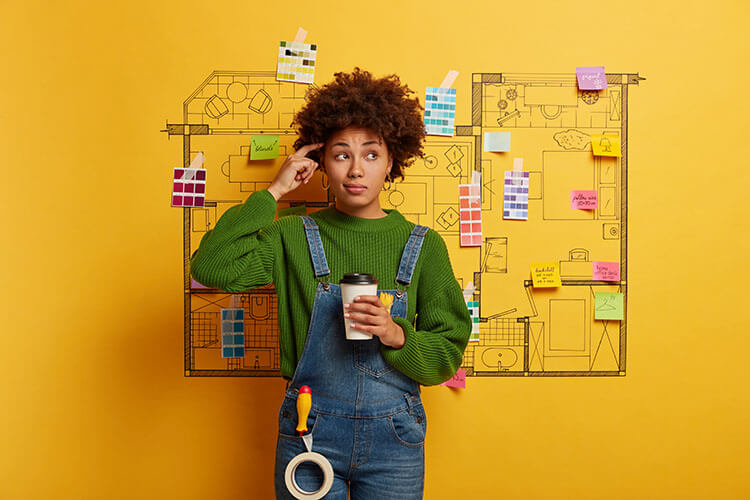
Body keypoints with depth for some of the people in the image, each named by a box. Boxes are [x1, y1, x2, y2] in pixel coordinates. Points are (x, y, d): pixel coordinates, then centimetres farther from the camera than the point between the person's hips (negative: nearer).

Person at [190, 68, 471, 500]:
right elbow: (210, 267, -18)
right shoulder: (294, 237, -3)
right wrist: (272, 193, -14)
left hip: (394, 436, 1)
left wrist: (397, 336, -21)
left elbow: (446, 358, -1)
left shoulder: (424, 246, -3)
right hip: (309, 433, 0)